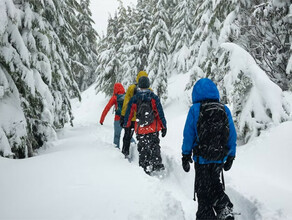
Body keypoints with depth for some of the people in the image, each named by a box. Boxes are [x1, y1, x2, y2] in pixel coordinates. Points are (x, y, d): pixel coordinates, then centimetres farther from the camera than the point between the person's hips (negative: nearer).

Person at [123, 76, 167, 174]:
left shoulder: (134, 99, -3)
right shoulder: (154, 97, -5)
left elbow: (128, 114, 4)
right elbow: (160, 113, -5)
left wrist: (126, 125, 20)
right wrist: (164, 127, 2)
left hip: (140, 130, 0)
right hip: (154, 129, 0)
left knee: (142, 149, 11)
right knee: (154, 146, 14)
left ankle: (144, 168, 12)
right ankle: (157, 164, 1)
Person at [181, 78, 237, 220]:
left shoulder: (195, 109, -8)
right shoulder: (225, 110, 1)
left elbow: (188, 134, -6)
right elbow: (232, 135, 4)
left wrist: (186, 155, 3)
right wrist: (230, 156, 14)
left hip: (202, 158, -3)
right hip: (220, 159, 4)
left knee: (203, 190, 10)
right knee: (214, 184, 24)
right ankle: (225, 208, 7)